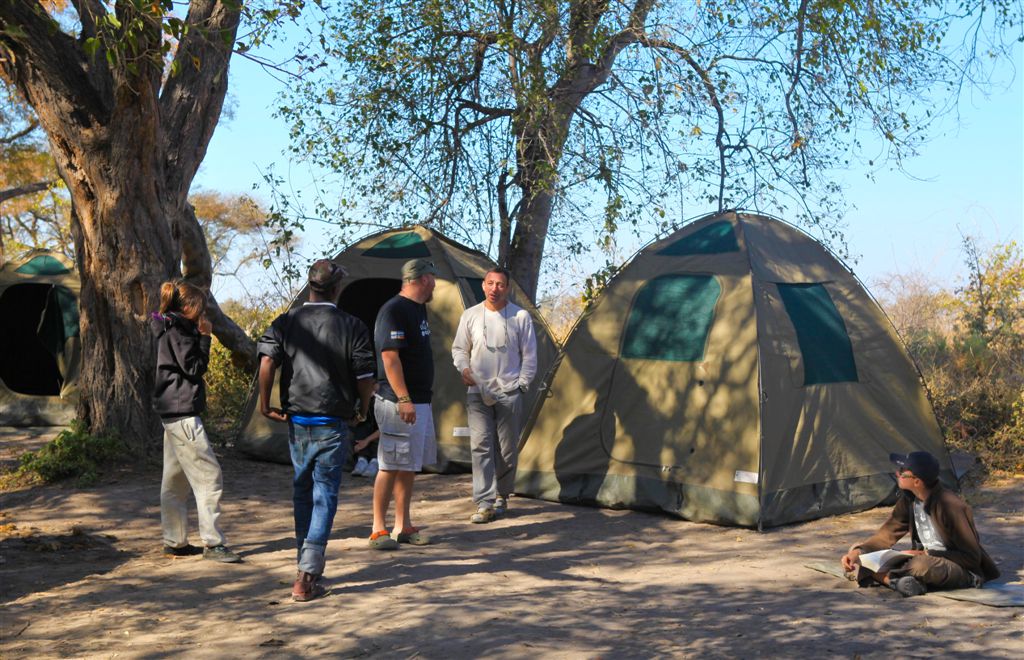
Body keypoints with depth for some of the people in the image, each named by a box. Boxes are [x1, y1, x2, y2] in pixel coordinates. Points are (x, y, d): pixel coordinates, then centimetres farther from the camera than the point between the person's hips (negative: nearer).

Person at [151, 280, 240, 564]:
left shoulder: (170, 328, 17)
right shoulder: (178, 330, -13)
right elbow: (194, 368, -15)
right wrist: (204, 337, -9)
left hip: (172, 413, 11)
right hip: (182, 412, -11)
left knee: (175, 480, 13)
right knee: (209, 475, -8)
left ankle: (174, 542, 20)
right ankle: (213, 543, -6)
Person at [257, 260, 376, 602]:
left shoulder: (285, 322, 2)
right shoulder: (352, 326, -5)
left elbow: (267, 362, -11)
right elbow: (365, 378, -6)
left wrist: (265, 404, -1)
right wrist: (361, 410, 11)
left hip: (296, 420, 4)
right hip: (332, 423, -3)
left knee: (302, 491, 18)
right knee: (324, 495, 0)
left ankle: (307, 564, 28)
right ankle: (307, 577, -6)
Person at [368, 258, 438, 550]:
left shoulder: (418, 308, 16)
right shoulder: (394, 310, -15)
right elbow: (389, 357, -21)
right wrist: (404, 399, -24)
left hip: (420, 401, 10)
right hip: (399, 403, -10)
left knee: (410, 465, 13)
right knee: (391, 466, -4)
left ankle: (403, 526, 21)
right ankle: (379, 529, 4)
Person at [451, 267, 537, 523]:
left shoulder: (520, 316, 1)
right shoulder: (471, 315, 5)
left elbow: (529, 355, 6)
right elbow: (459, 348, 15)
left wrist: (522, 384, 0)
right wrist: (464, 368, -4)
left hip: (509, 393, 0)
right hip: (478, 392, 1)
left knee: (507, 449, 5)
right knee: (480, 446, -8)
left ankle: (501, 496, 23)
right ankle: (485, 504, -8)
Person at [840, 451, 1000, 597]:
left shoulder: (950, 506, -24)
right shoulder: (909, 500, -2)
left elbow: (971, 557, -19)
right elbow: (887, 535, 4)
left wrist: (927, 554, -21)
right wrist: (857, 552, -12)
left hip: (964, 571, -8)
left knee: (921, 566, -41)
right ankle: (902, 582, -29)